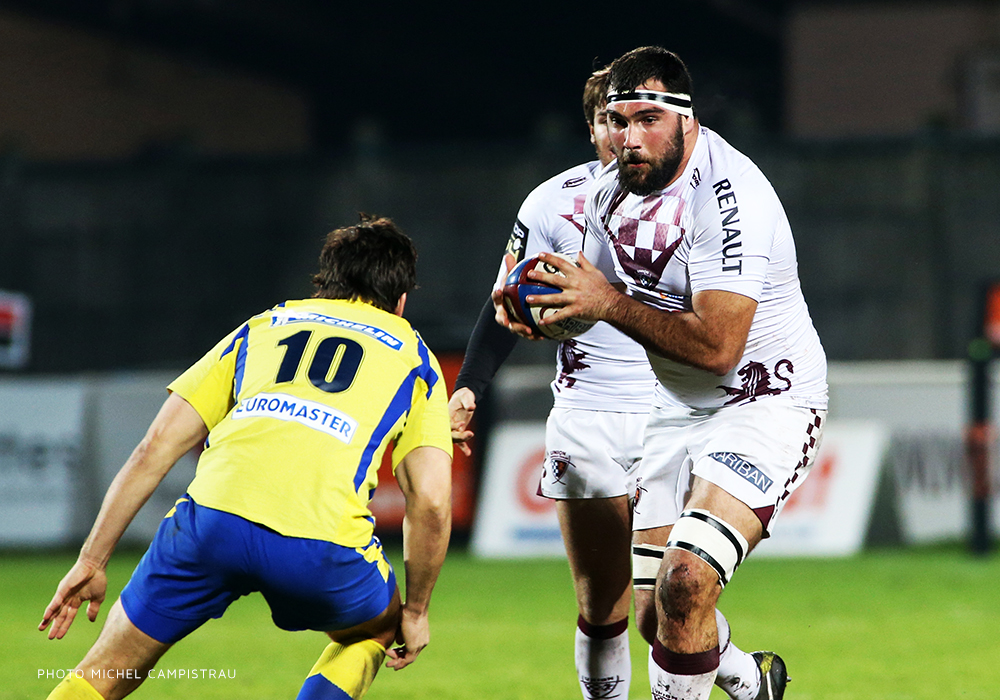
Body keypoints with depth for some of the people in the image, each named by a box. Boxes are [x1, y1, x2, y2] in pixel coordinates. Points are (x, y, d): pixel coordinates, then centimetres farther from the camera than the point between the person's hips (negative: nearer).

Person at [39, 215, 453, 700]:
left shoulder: (261, 328, 30)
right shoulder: (414, 357, 25)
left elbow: (155, 446, 21)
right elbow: (431, 502, 12)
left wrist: (92, 560, 23)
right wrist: (415, 610, 25)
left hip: (214, 512, 2)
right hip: (321, 544, -2)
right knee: (378, 630, 32)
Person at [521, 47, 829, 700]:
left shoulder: (728, 195, -25)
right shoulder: (611, 189, 0)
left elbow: (716, 346, -30)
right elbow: (594, 300, 13)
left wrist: (609, 303, -28)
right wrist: (540, 307, -9)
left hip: (765, 403, -8)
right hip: (675, 409, 8)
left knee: (686, 582, -27)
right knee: (656, 614, 8)